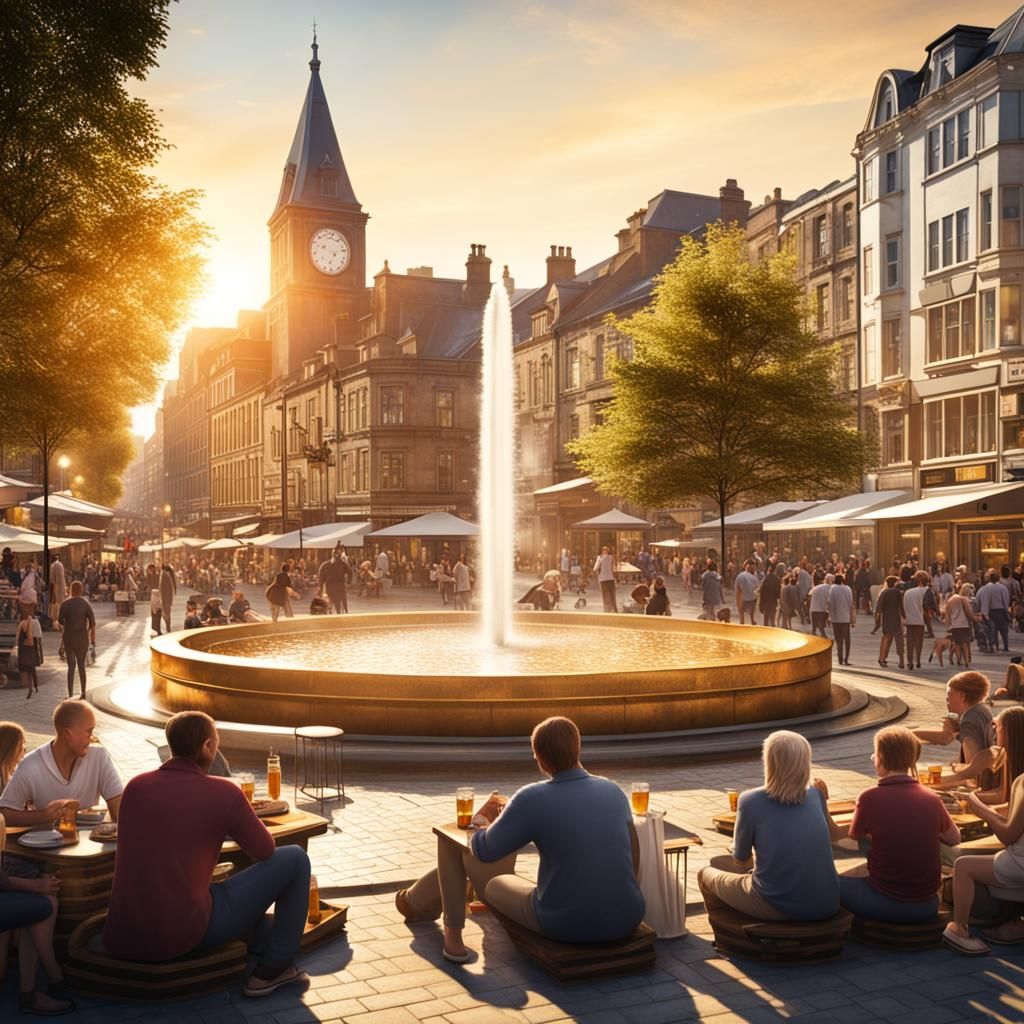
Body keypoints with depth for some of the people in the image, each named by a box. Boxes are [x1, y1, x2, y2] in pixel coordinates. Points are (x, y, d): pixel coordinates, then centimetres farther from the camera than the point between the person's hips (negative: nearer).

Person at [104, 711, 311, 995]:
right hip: (187, 937, -6)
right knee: (294, 859, 7)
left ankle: (262, 949, 36)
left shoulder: (135, 786, 3)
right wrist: (238, 825, 23)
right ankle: (274, 968, 15)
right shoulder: (223, 792, -11)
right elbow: (264, 851, 3)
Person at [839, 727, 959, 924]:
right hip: (927, 908, 4)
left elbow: (854, 836, 3)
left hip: (887, 906, -4)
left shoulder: (870, 798, -15)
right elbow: (954, 839, 13)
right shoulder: (931, 798, -4)